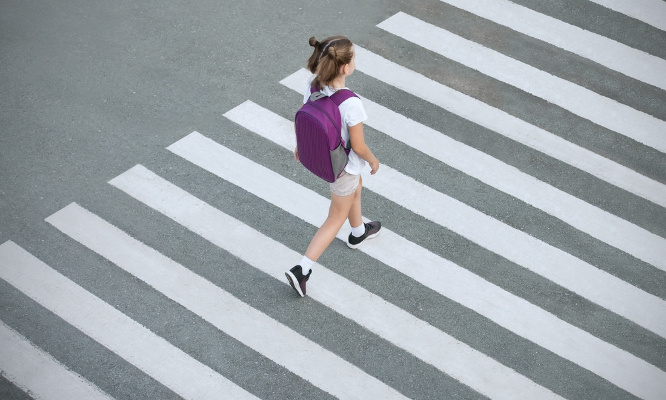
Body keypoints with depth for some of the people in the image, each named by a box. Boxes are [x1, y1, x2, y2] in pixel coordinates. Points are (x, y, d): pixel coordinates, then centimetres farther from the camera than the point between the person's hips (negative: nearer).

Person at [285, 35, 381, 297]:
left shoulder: (314, 86, -21)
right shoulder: (351, 104, -39)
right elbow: (358, 146, -26)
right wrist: (373, 161, -5)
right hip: (342, 167, -7)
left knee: (356, 188, 36)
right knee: (336, 219, 17)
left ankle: (358, 232, 63)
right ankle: (302, 271, 18)